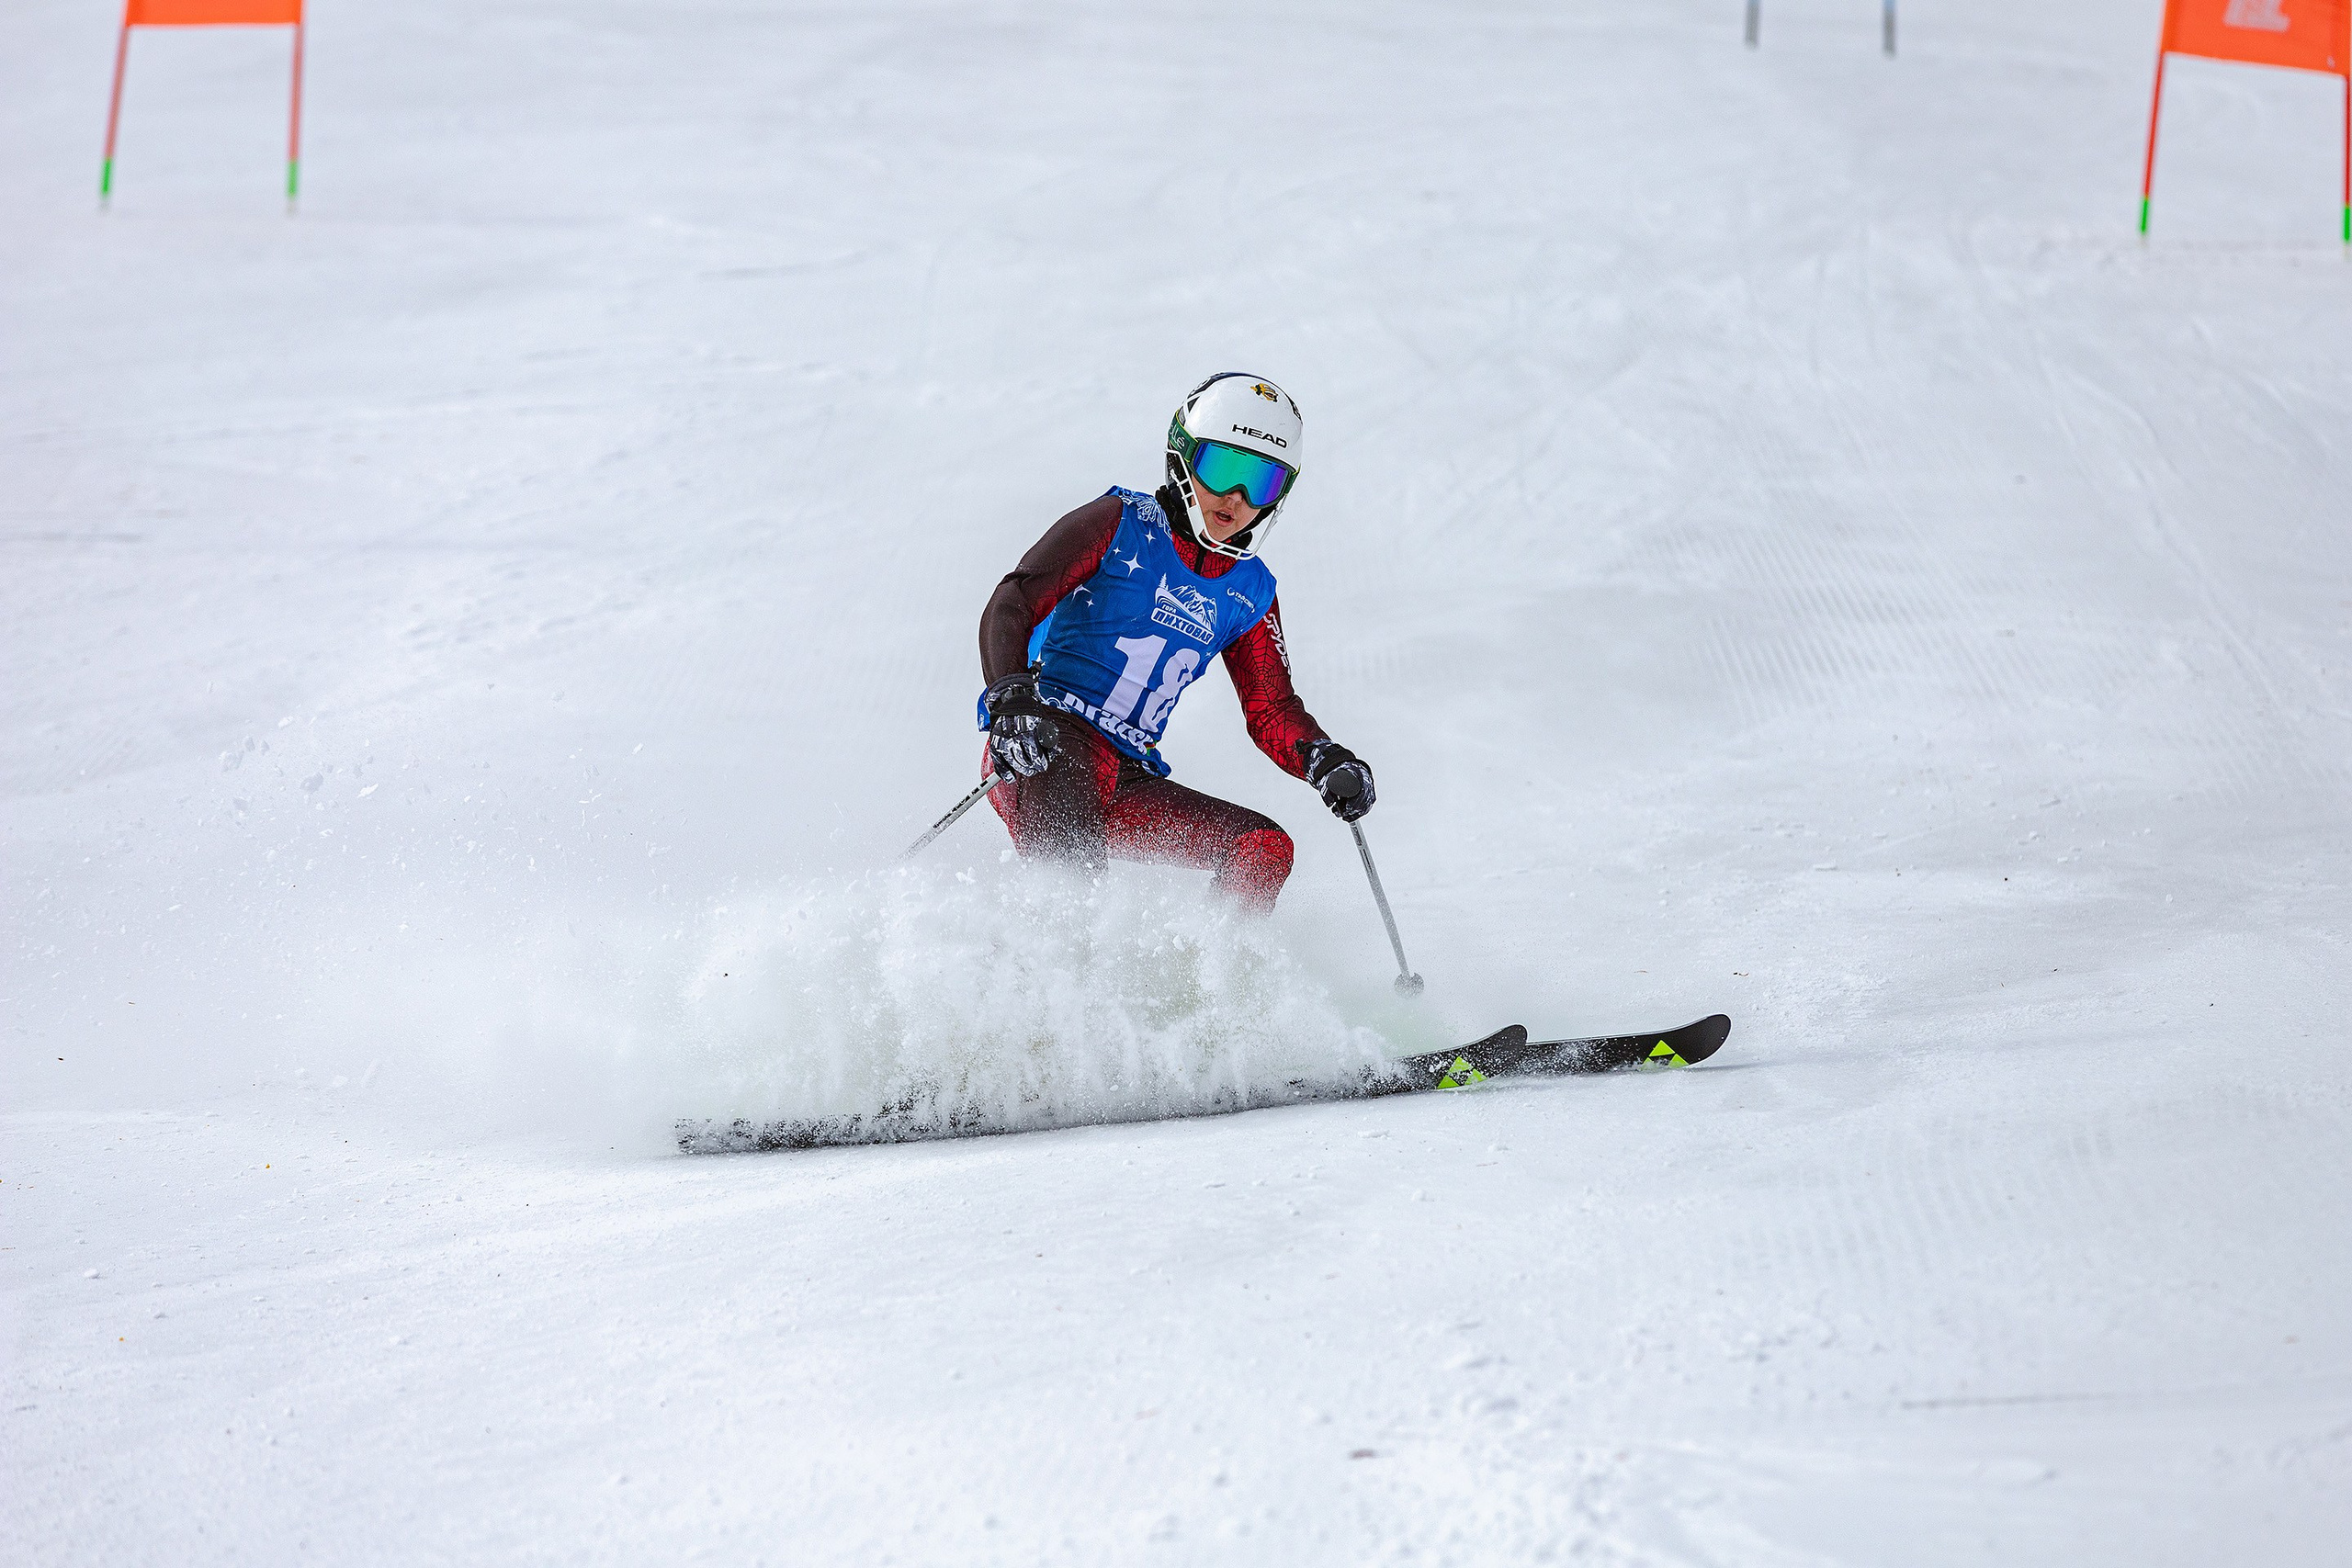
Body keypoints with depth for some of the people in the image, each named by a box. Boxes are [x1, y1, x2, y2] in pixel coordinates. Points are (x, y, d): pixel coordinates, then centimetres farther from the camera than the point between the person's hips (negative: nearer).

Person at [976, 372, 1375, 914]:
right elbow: (1009, 608, -7)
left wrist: (1326, 762, -3)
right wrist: (1012, 702, -26)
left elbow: (1272, 711, 20)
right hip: (1047, 743, -6)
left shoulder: (1250, 592, 17)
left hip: (1129, 783, 6)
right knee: (1070, 866, -35)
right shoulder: (1119, 524, 1)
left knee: (1266, 848, -12)